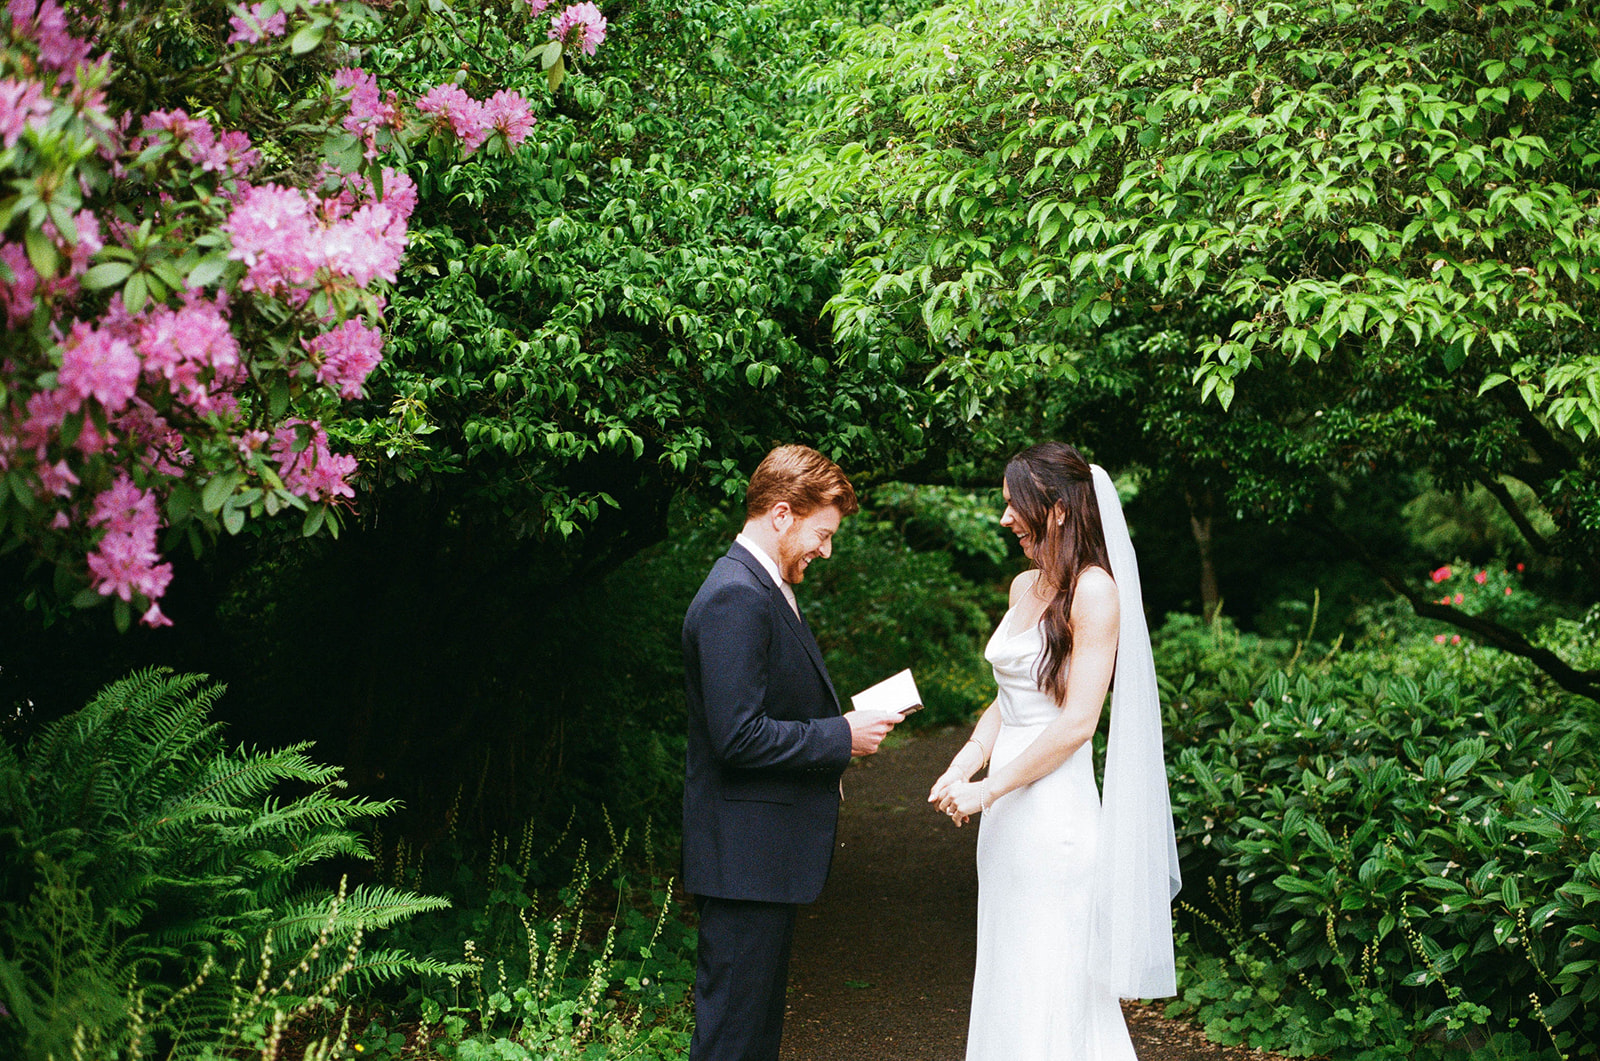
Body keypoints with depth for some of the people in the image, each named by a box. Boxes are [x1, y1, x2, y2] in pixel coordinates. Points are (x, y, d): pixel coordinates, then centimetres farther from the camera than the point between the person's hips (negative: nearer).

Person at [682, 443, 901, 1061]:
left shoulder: (766, 590, 14)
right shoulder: (735, 599, -20)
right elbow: (738, 737, -25)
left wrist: (841, 723, 10)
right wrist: (842, 737, -17)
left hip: (765, 856, 11)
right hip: (745, 857, -11)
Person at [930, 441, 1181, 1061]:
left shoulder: (1093, 590, -13)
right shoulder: (1024, 586, 12)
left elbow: (1077, 722, -17)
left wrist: (987, 789, -13)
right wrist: (962, 768, 2)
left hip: (1054, 807, -8)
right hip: (1009, 813, 8)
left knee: (1048, 991, -1)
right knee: (1007, 980, 13)